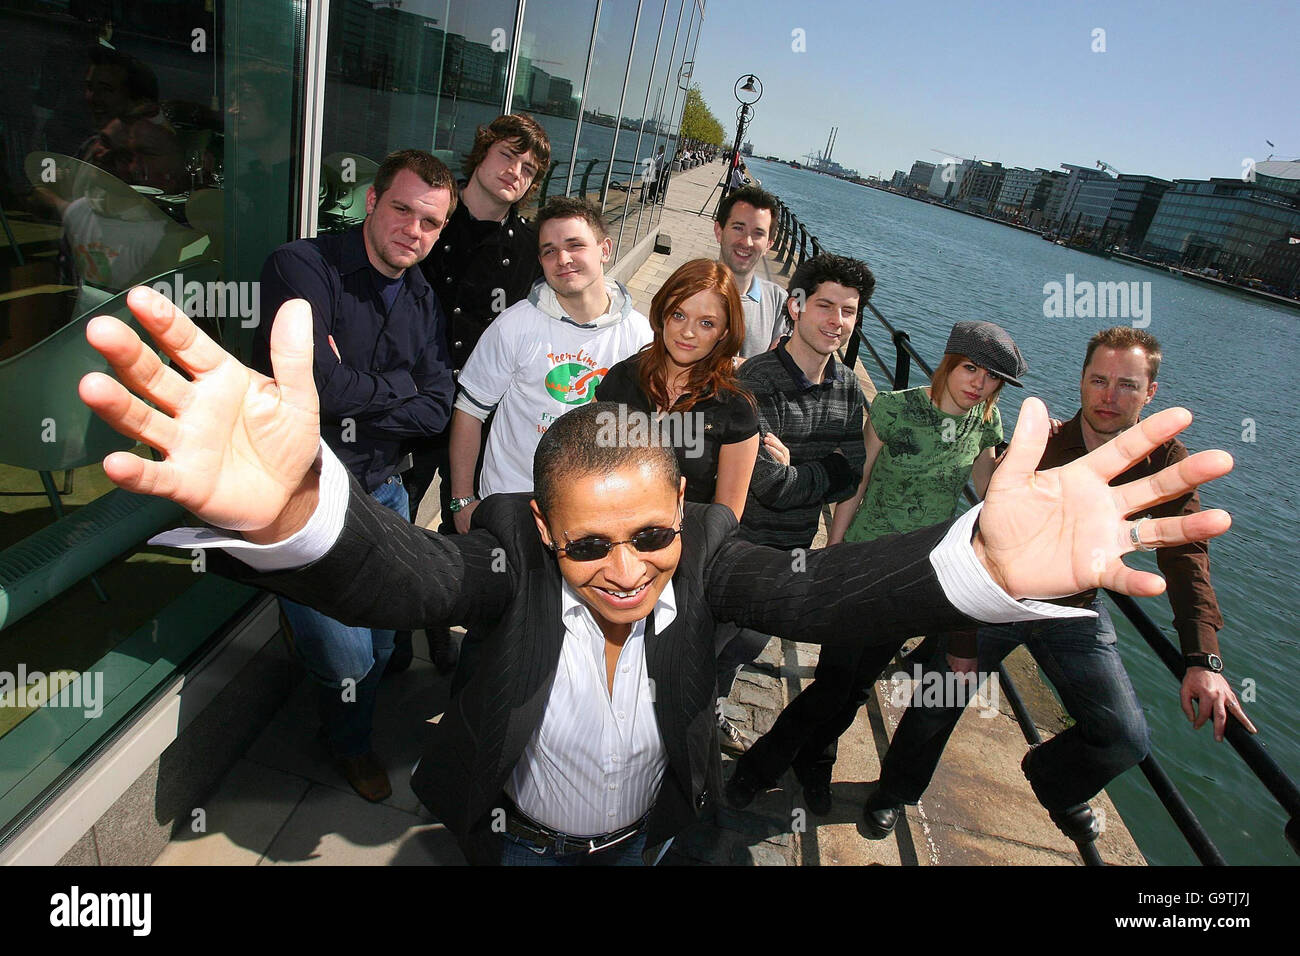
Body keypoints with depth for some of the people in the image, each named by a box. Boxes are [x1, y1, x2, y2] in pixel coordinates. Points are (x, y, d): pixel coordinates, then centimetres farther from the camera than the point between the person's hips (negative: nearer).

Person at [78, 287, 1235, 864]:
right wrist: (291, 510, -75)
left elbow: (819, 590, -43)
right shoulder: (512, 549, -33)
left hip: (649, 835, 2)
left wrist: (988, 565, -63)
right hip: (515, 838, -1)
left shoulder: (705, 552, -28)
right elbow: (405, 573, -50)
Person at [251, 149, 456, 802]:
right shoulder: (302, 268, -14)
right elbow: (314, 382, -27)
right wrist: (398, 387, -12)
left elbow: (437, 409, -4)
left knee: (382, 642, 18)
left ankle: (352, 739, 49)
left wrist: (354, 400, -16)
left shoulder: (423, 300, 6)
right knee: (347, 659, 1)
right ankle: (347, 743, 38)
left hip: (382, 493, 6)